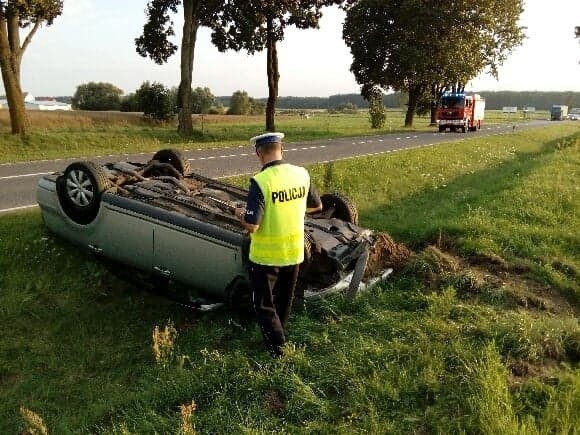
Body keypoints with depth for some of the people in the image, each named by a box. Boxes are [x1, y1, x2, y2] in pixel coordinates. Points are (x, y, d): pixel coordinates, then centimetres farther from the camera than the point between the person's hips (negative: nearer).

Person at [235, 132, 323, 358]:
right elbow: (317, 206, 9)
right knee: (284, 301, 24)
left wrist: (241, 214, -3)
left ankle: (277, 346, 11)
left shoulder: (260, 181, -23)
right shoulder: (302, 174, -6)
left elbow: (251, 226, -24)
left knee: (263, 304, 14)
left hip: (266, 256, -6)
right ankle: (277, 336, 43)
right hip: (294, 252, 6)